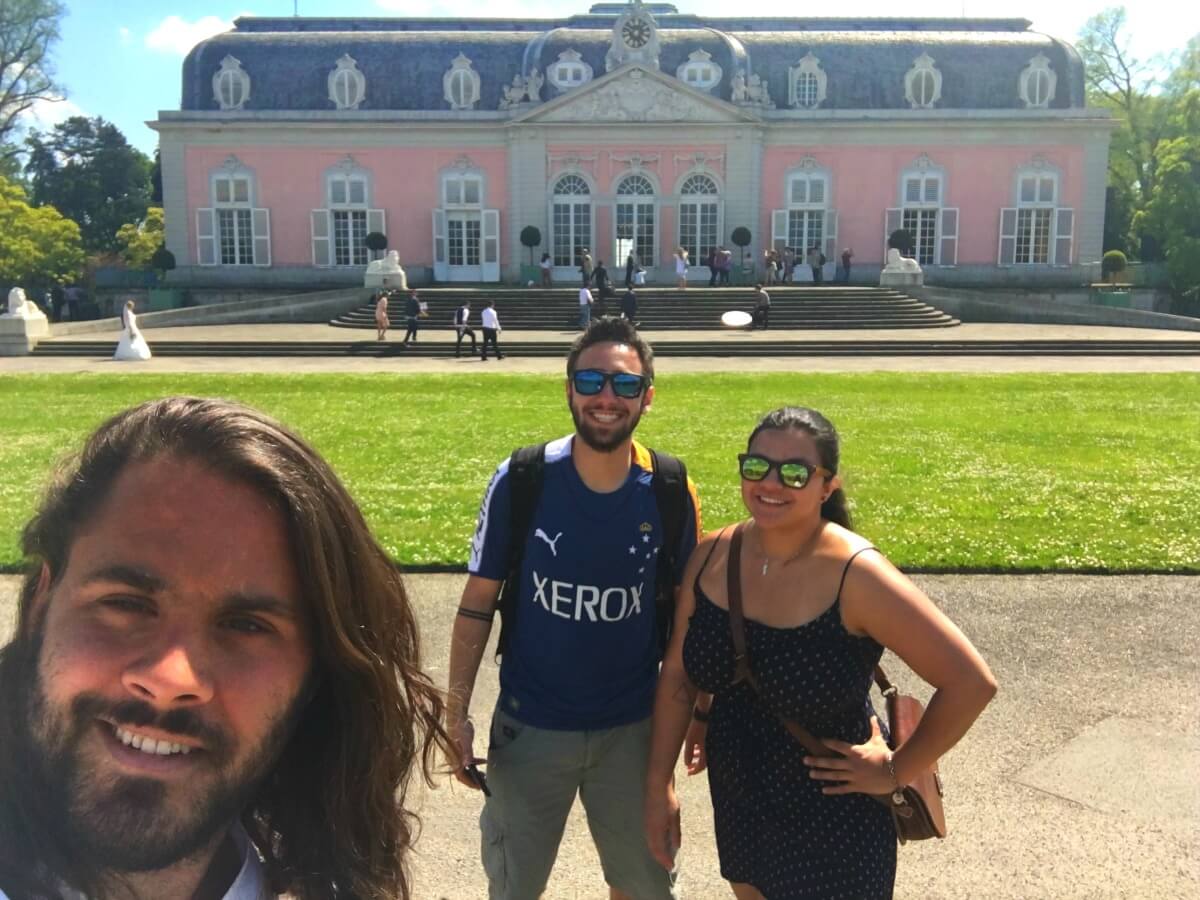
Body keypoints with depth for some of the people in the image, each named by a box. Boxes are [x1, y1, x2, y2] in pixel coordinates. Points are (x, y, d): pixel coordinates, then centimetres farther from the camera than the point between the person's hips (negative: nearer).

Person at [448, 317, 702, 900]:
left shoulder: (671, 493, -10)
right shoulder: (519, 481, -15)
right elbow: (478, 605, -7)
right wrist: (456, 711, -9)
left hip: (632, 729, 1)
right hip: (529, 727, -1)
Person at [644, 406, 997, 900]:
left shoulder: (856, 576, -24)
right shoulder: (712, 557, -9)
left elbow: (970, 683, -20)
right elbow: (677, 675, 0)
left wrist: (896, 771, -13)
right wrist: (658, 785, 2)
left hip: (833, 826, -5)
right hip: (737, 804, 5)